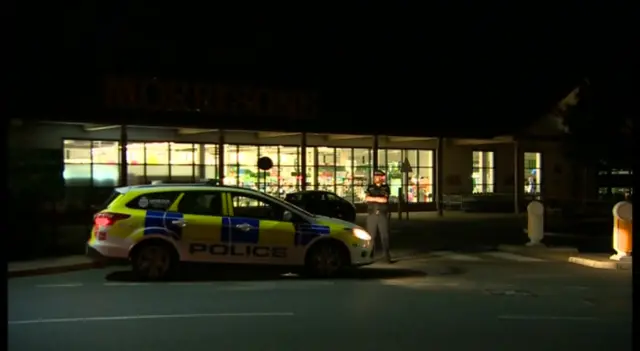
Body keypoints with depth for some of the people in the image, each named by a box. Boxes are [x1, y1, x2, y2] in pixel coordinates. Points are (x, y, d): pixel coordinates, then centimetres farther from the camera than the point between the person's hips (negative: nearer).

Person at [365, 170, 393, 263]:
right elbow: (366, 199, -4)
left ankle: (387, 257, -2)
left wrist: (373, 198, -5)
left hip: (383, 215, -1)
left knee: (385, 236, -3)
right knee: (371, 236, 1)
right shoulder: (370, 187, 12)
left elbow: (385, 199, -7)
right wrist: (378, 198, -10)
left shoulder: (385, 187, 8)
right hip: (372, 215, 1)